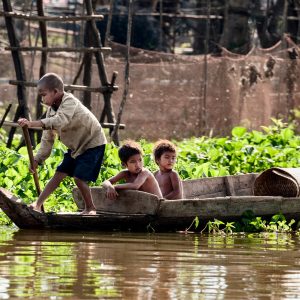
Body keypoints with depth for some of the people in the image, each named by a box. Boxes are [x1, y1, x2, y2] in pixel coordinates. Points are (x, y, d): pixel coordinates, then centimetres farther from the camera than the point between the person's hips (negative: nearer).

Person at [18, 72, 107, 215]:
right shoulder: (51, 110, 0)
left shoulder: (70, 102, -26)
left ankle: (90, 208, 4)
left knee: (79, 177, -14)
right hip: (76, 147, 8)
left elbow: (60, 121, -46)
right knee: (59, 174, 3)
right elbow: (47, 139, 6)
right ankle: (38, 204, 4)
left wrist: (32, 123, -55)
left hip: (93, 143, -8)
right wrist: (38, 159, -1)